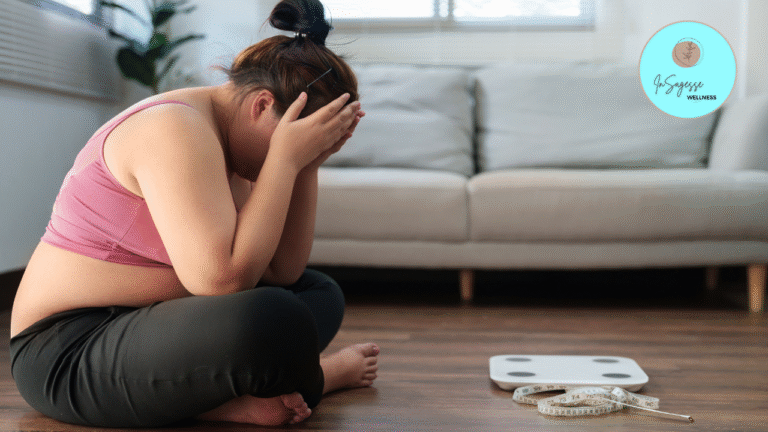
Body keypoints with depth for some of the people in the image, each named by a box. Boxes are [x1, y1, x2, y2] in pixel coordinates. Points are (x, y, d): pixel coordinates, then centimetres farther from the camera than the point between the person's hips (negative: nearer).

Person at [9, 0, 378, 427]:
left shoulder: (229, 140, 8)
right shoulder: (176, 129, -20)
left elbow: (285, 270, 4)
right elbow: (223, 277, -30)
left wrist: (308, 166, -4)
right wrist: (287, 159, -22)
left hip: (148, 321, 10)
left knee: (321, 292, 12)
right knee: (272, 319, -33)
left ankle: (228, 395, -11)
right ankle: (325, 375, 1)